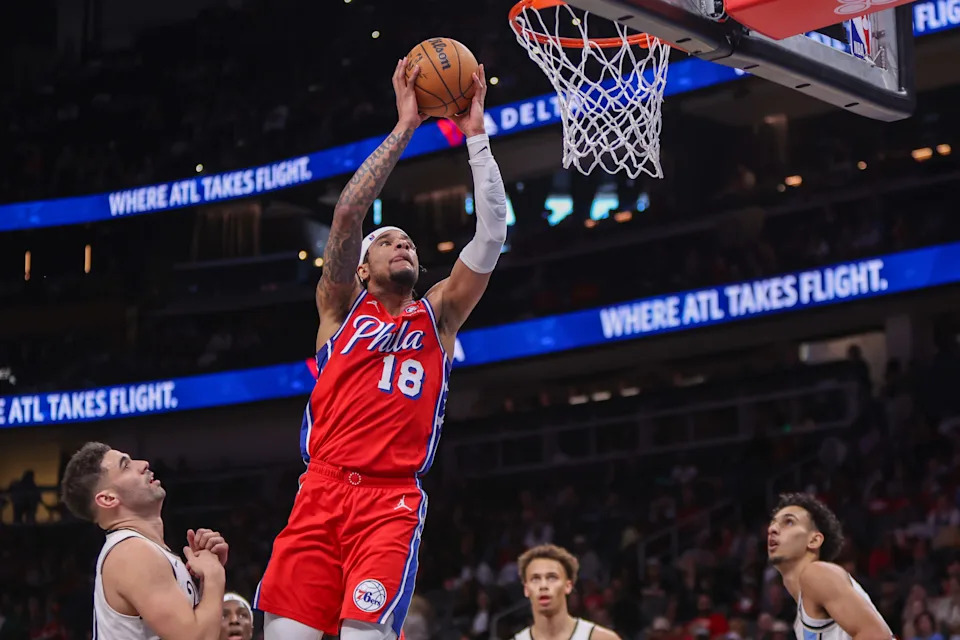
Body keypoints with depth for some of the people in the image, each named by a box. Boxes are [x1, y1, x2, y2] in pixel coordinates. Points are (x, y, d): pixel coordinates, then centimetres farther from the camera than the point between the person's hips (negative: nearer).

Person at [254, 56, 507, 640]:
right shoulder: (343, 306, 17)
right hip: (322, 489, 0)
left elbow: (492, 236, 9)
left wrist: (476, 134, 5)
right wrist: (405, 128, 2)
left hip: (394, 500, 0)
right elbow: (349, 213, 3)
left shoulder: (438, 315, 19)